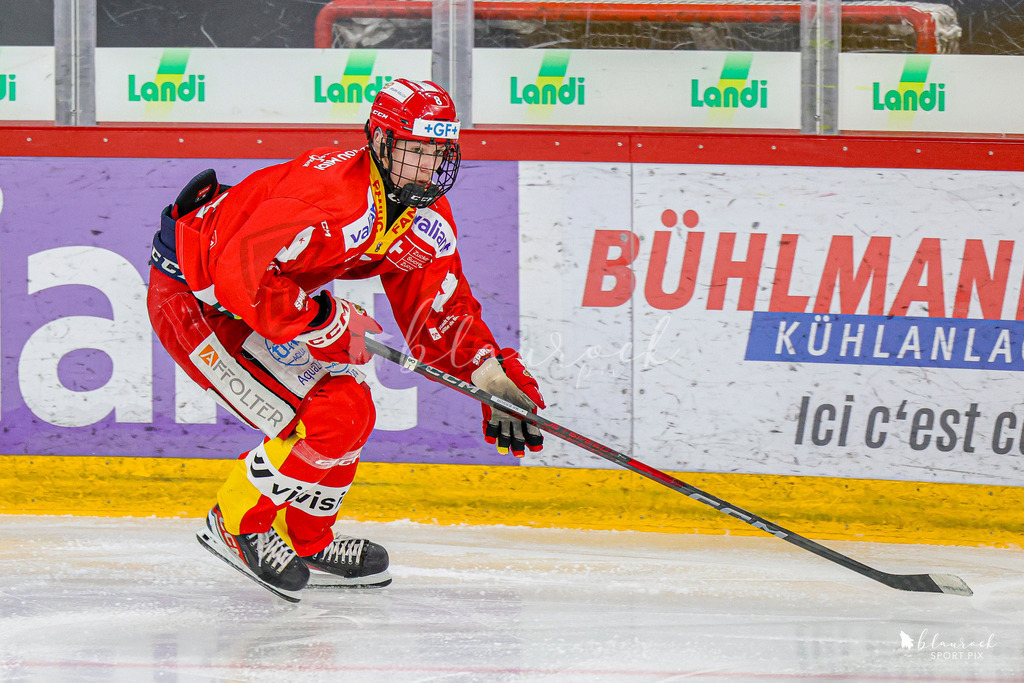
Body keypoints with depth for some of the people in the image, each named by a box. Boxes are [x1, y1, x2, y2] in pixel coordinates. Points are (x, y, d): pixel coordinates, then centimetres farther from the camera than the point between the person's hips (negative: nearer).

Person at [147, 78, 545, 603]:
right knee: (329, 422, -15)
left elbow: (439, 308, 6)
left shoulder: (426, 215, -3)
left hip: (273, 292, 10)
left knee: (349, 407, 10)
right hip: (192, 297, -10)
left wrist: (495, 377, -6)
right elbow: (241, 275, -38)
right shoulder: (328, 195, -33)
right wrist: (324, 324, -35)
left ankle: (306, 544, 26)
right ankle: (237, 522, 4)